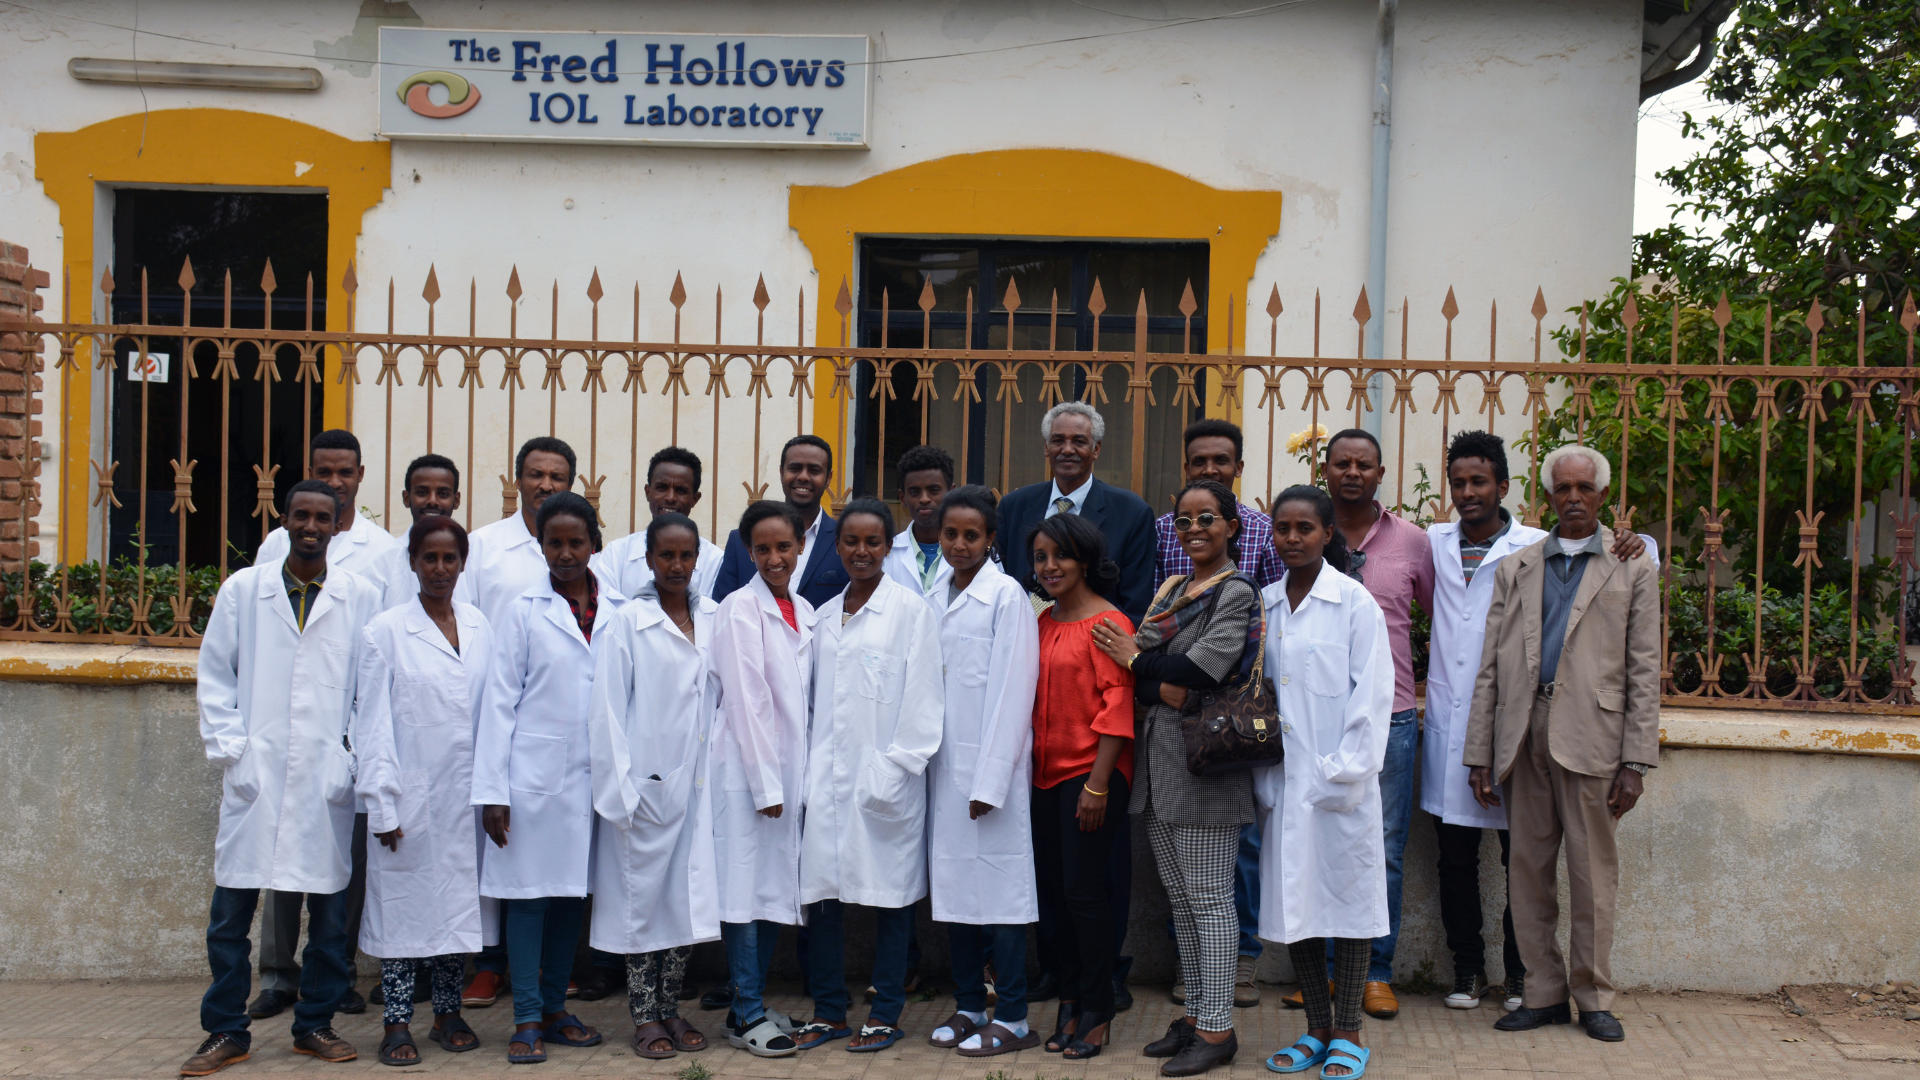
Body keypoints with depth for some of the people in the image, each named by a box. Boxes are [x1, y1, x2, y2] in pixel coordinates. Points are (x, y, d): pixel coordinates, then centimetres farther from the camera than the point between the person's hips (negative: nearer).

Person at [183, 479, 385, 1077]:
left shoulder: (362, 597, 5)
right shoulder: (241, 590, 7)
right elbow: (214, 676, 8)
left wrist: (355, 753, -2)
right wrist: (229, 750, -1)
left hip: (328, 777, 0)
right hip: (255, 775, 0)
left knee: (329, 908, 5)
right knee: (231, 909, 2)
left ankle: (315, 1024, 20)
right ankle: (226, 1031, 15)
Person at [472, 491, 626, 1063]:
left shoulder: (620, 612, 5)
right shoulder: (523, 612, 0)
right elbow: (500, 702, -2)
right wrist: (492, 790, -6)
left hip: (594, 776, 3)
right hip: (535, 775, -2)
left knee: (573, 892, 10)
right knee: (529, 892, 1)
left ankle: (555, 1007, 21)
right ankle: (527, 1018, 9)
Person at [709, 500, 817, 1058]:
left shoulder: (804, 610, 12)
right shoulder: (740, 608, -7)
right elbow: (747, 699, -11)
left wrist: (789, 776, 8)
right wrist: (765, 782, -14)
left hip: (789, 767, 7)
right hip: (748, 767, -6)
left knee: (776, 886, 9)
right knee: (746, 885, -3)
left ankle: (752, 1005, 18)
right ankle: (746, 1016, 4)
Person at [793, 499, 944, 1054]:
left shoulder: (911, 611, -3)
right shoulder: (824, 617, 13)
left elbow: (922, 701, -7)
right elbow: (814, 701, 14)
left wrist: (896, 769, -12)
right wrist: (808, 767, 6)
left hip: (883, 778, -5)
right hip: (826, 777, 5)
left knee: (889, 894, 3)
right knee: (820, 892, 5)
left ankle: (886, 1014, 14)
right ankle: (828, 1010, 18)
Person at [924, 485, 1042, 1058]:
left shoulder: (1006, 596, -8)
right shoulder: (938, 596, 12)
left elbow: (1011, 691, -11)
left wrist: (990, 780, -15)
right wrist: (926, 760, 6)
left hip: (990, 768, -6)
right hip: (944, 764, 7)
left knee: (998, 886, -2)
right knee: (954, 883, 11)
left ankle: (1012, 1018, 6)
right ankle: (968, 1006, 21)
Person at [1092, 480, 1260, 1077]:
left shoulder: (1236, 593, -8)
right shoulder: (1171, 588, 16)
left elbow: (1199, 669, -18)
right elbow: (1135, 666, 11)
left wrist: (1139, 662, -6)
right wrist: (1167, 687, -7)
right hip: (1160, 758, 8)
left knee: (1209, 900, -2)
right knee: (1180, 899, 14)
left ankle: (1217, 1028, 5)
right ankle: (1195, 1014, 23)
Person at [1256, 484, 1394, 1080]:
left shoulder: (1354, 601, -5)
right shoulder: (1264, 604, 9)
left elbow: (1373, 692, -8)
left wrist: (1346, 769, -12)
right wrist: (1261, 768, 3)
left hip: (1340, 780, -5)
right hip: (1284, 778, 5)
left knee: (1346, 895, 2)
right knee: (1294, 898, 9)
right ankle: (1316, 1029, 21)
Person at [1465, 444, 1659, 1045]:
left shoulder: (1632, 570, 9)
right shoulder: (1515, 571, 16)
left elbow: (1644, 672, 3)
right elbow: (1491, 669, 12)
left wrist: (1636, 762, -5)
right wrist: (1479, 753, 5)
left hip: (1591, 738, -3)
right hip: (1524, 738, 3)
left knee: (1593, 874, 2)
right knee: (1528, 871, 6)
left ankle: (1594, 997, 14)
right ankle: (1544, 994, 16)